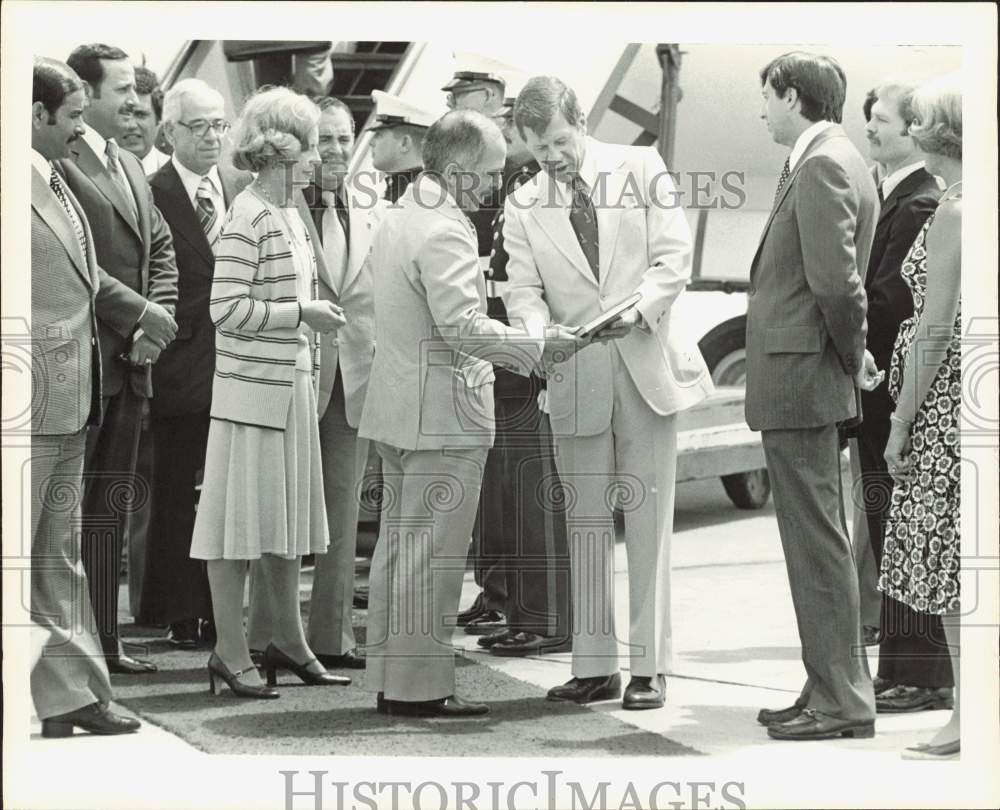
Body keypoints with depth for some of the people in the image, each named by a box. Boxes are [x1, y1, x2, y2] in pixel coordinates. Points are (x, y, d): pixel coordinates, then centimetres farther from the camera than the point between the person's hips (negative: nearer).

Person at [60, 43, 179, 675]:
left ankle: (104, 639, 18)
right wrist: (135, 314, -16)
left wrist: (156, 319, 3)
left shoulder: (131, 167, 18)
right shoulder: (60, 165, -12)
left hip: (129, 362, 9)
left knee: (112, 508, 12)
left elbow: (161, 249, 20)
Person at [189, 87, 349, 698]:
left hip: (294, 388, 8)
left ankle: (288, 642, 25)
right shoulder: (249, 217, -14)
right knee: (241, 517, -1)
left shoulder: (292, 217, 12)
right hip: (252, 389, -8)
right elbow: (227, 309, -18)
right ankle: (231, 653, 6)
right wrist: (303, 313, -16)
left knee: (288, 518, 15)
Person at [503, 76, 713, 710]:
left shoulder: (642, 170, 3)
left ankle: (651, 667, 2)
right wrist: (540, 335, -21)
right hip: (576, 379, 2)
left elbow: (674, 258, -2)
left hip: (647, 366, -2)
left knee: (648, 521, -2)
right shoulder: (524, 207, 8)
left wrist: (637, 308, -20)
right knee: (586, 523, 6)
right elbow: (523, 289, 1)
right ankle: (595, 667, 12)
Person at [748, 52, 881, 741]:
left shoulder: (822, 166, -16)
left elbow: (836, 280, -23)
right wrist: (852, 353, 11)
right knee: (818, 542, 15)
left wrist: (854, 356, -10)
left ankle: (842, 706, 0)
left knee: (818, 544, -5)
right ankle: (832, 691, 23)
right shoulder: (834, 161, 15)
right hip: (806, 380, 10)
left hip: (800, 376, -10)